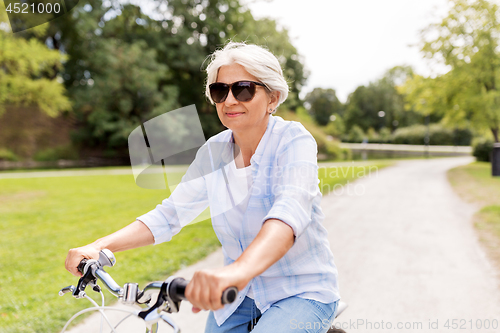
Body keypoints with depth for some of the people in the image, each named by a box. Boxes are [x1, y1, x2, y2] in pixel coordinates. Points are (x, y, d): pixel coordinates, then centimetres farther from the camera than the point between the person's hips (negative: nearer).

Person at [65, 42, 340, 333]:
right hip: (239, 296, 5)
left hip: (304, 293, -4)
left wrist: (238, 270, -54)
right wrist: (100, 246, -15)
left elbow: (290, 210, -36)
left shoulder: (294, 140, -17)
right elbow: (169, 215, -1)